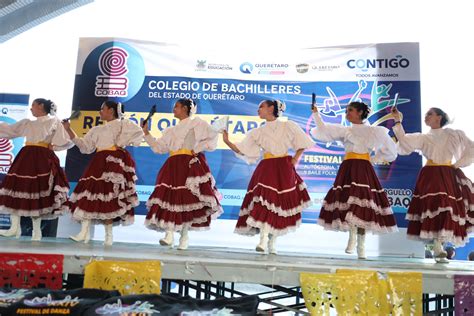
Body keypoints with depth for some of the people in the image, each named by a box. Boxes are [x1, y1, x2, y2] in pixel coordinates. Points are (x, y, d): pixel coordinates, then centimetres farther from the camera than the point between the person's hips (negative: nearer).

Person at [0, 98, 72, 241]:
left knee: (38, 191, -6)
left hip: (43, 158, -5)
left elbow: (67, 141, -1)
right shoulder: (27, 123, 20)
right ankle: (15, 227, 5)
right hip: (26, 158, 5)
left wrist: (52, 146, -4)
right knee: (16, 187, -2)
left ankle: (37, 231, 2)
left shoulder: (55, 121, 5)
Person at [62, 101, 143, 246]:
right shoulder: (97, 130, 23)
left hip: (115, 161, -6)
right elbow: (84, 146, 16)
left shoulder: (122, 124, 5)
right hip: (99, 163, 6)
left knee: (109, 198, -8)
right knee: (88, 192, -3)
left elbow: (138, 133, -10)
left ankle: (109, 235, 1)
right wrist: (68, 130, 13)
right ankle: (85, 232, 1)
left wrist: (121, 143, -10)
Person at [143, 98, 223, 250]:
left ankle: (184, 235, 3)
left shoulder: (196, 123, 7)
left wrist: (198, 149, -8)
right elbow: (159, 147, 17)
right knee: (169, 198, -6)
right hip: (173, 167, 6)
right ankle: (169, 234, -4)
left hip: (190, 164, -5)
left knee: (187, 199, -6)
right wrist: (147, 133, 11)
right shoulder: (171, 130, 24)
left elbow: (213, 137, -2)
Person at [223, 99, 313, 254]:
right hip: (266, 169, 1)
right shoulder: (257, 132, 12)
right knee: (265, 202, -14)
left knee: (281, 204, 1)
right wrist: (227, 141, -5)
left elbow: (302, 143, 11)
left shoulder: (288, 126, 7)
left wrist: (295, 159, 0)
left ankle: (272, 242, 12)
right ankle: (263, 240, -15)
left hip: (284, 169, -1)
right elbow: (241, 150, 6)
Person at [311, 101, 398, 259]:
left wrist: (373, 160, 10)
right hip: (347, 169, 2)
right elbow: (323, 130, 9)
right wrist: (316, 114, 4)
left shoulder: (373, 131, 13)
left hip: (363, 169, -2)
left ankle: (361, 247, 1)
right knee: (347, 203, -14)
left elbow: (389, 150, 18)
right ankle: (352, 237, -3)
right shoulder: (344, 130, 18)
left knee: (362, 206, -8)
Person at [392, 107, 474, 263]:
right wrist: (398, 122, -10)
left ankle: (439, 246, -1)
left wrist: (457, 165, -1)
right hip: (430, 176, 1)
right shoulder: (423, 137, 11)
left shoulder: (455, 134, 10)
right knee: (433, 207, -5)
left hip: (448, 175, -1)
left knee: (447, 208, -5)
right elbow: (404, 142, -6)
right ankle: (438, 249, -1)